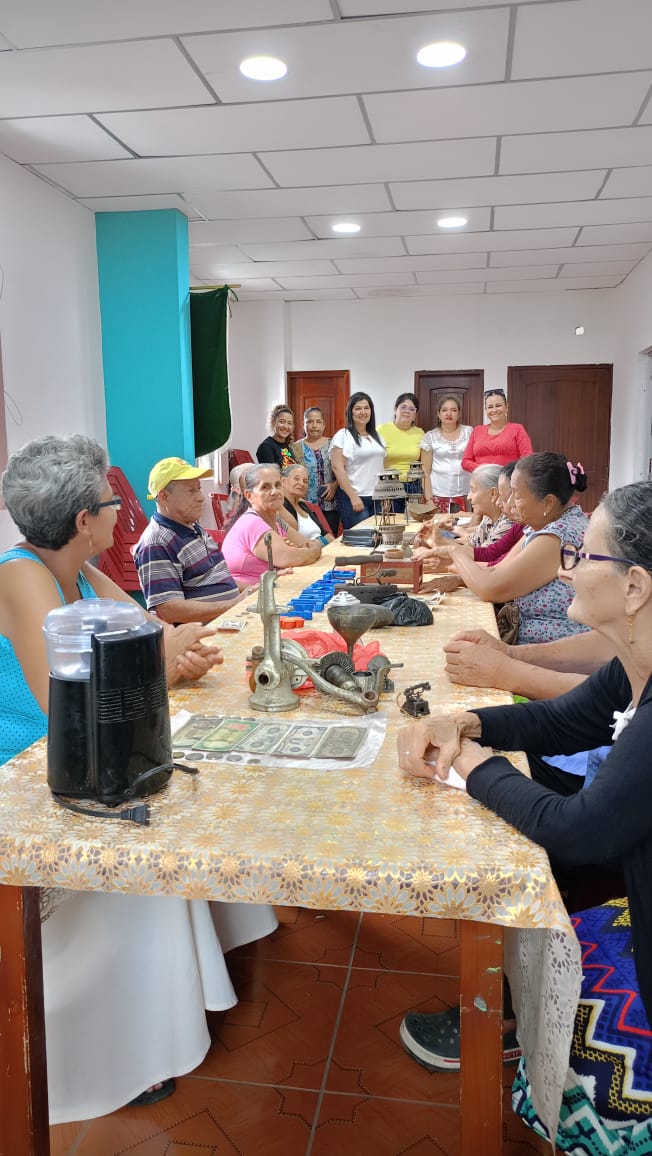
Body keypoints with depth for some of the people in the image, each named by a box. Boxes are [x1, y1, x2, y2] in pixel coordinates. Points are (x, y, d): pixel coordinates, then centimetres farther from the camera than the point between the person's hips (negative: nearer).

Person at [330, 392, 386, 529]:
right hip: (354, 498, -6)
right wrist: (353, 497, -16)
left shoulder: (376, 436, 16)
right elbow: (337, 468, -11)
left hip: (377, 498, 6)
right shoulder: (343, 436, -3)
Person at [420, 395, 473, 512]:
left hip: (465, 494, 1)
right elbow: (426, 471, 4)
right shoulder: (430, 436, 6)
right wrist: (428, 498, -5)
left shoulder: (469, 432, 9)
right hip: (439, 496, -1)